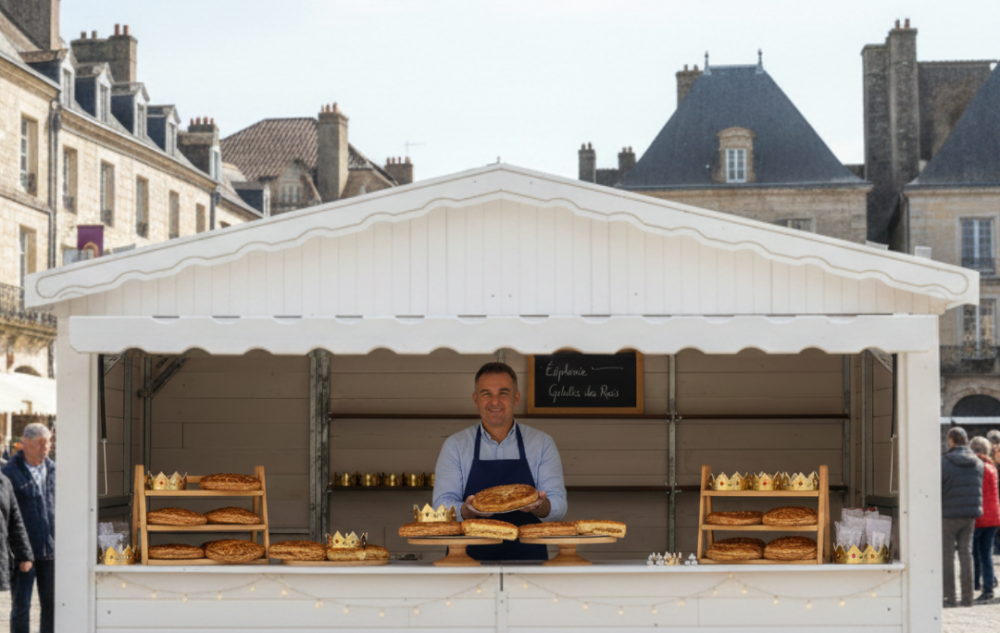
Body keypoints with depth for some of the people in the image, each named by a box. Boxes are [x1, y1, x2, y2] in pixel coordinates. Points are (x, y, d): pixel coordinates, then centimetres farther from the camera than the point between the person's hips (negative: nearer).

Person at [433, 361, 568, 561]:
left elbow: (558, 505, 6)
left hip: (527, 557, 1)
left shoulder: (542, 443, 12)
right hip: (472, 556, -1)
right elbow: (442, 504, 3)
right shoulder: (455, 445, 11)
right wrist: (468, 510, -19)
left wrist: (540, 506, -18)